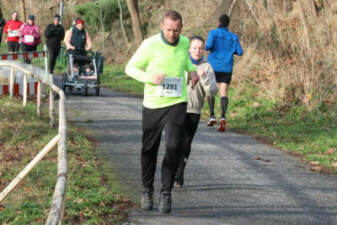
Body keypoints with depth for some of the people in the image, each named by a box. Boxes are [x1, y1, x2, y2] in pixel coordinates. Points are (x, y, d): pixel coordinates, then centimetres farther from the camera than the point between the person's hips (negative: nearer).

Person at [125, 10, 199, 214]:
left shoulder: (184, 42, 0)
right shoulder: (150, 45, -13)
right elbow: (131, 68, -3)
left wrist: (192, 69, 7)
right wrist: (150, 78, -20)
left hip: (177, 104, 2)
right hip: (153, 105, -1)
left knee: (174, 147, -13)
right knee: (150, 149, 10)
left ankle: (166, 193, -2)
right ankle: (147, 191, 29)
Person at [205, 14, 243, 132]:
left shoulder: (213, 33, -2)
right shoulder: (233, 37, 6)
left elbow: (208, 46, -16)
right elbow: (239, 52, 5)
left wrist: (207, 47, 8)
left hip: (213, 64, -1)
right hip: (227, 68, 1)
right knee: (224, 92, -4)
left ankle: (212, 115, 4)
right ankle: (223, 116, -26)